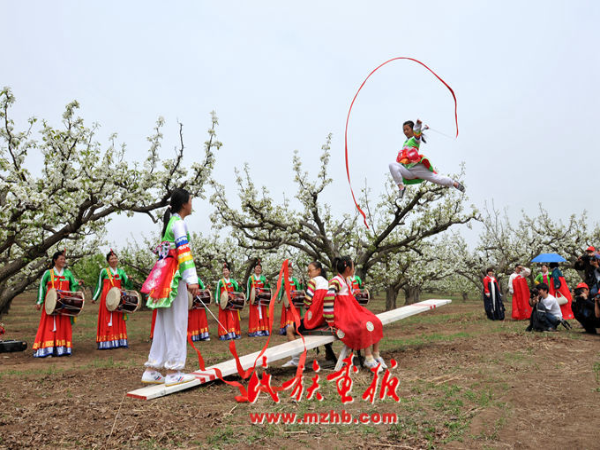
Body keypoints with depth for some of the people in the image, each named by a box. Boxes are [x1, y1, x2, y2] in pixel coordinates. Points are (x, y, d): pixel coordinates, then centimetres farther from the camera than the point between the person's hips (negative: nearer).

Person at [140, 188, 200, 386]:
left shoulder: (171, 221, 20)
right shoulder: (179, 223, -8)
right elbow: (184, 252, -18)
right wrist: (192, 280, -24)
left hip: (164, 275, 9)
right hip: (175, 276, -9)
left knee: (164, 323, 11)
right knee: (176, 322, -4)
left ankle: (152, 370, 15)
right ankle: (173, 372, 1)